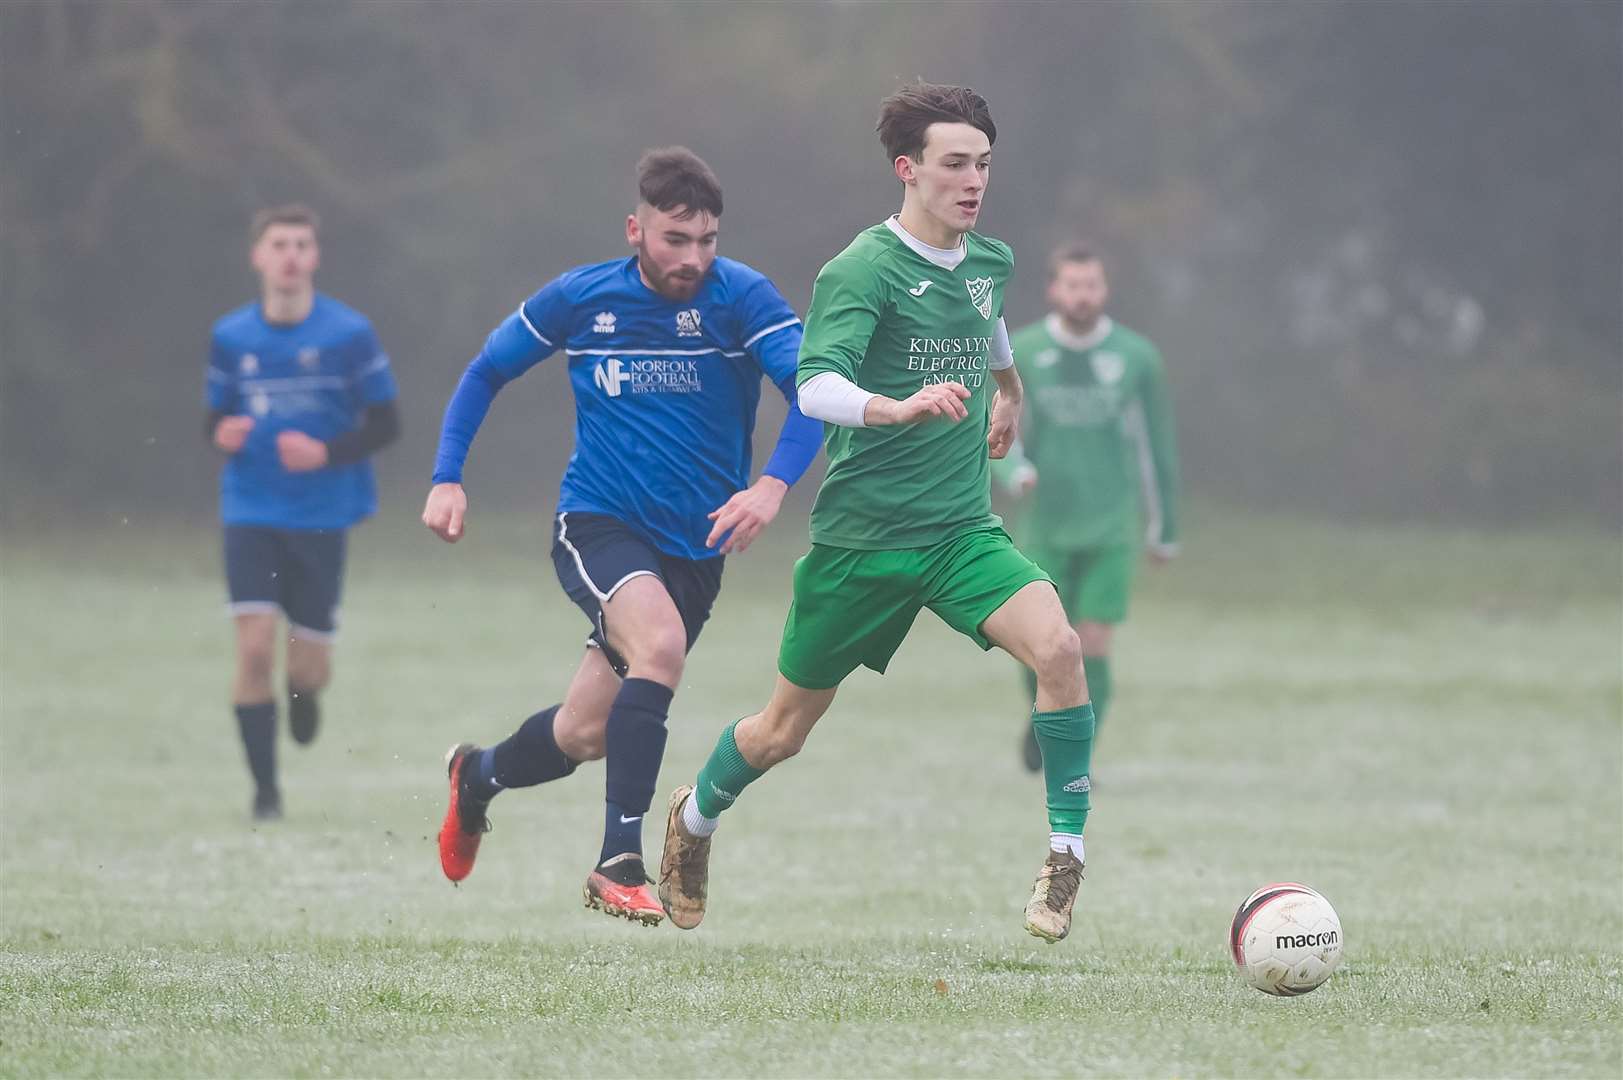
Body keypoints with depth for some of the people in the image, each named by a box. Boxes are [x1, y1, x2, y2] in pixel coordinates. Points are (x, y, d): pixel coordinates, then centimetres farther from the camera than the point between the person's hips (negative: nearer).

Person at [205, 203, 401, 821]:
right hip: (252, 514, 1)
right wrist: (222, 435, -11)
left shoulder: (349, 334, -5)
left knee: (309, 664, 3)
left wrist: (327, 453, -18)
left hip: (323, 516, -1)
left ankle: (304, 690, 43)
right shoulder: (230, 337, 3)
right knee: (254, 648, -14)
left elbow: (385, 424, -2)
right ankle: (265, 789, -3)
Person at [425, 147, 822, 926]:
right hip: (597, 525, -2)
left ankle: (477, 776, 43)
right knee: (660, 642, -32)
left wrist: (773, 485, -38)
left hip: (694, 545, 2)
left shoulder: (740, 299, -10)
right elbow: (486, 372, 11)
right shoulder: (579, 299, -4)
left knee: (584, 736, 8)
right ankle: (619, 861, -28)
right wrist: (447, 478, 1)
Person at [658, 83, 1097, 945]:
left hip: (962, 531, 4)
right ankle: (694, 818, 41)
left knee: (1057, 646, -24)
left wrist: (1009, 391, 46)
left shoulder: (990, 263, 6)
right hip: (861, 533, -4)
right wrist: (899, 408, -47)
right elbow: (815, 388, -29)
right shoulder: (864, 269, -15)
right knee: (784, 731, 10)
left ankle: (1066, 852, -16)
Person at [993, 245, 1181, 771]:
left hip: (1111, 528, 0)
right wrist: (1017, 471, -24)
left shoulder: (1137, 357, 0)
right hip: (1045, 525, 0)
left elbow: (1157, 445, 8)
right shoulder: (1021, 353, 0)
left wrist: (1164, 529, 11)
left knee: (1093, 647, -8)